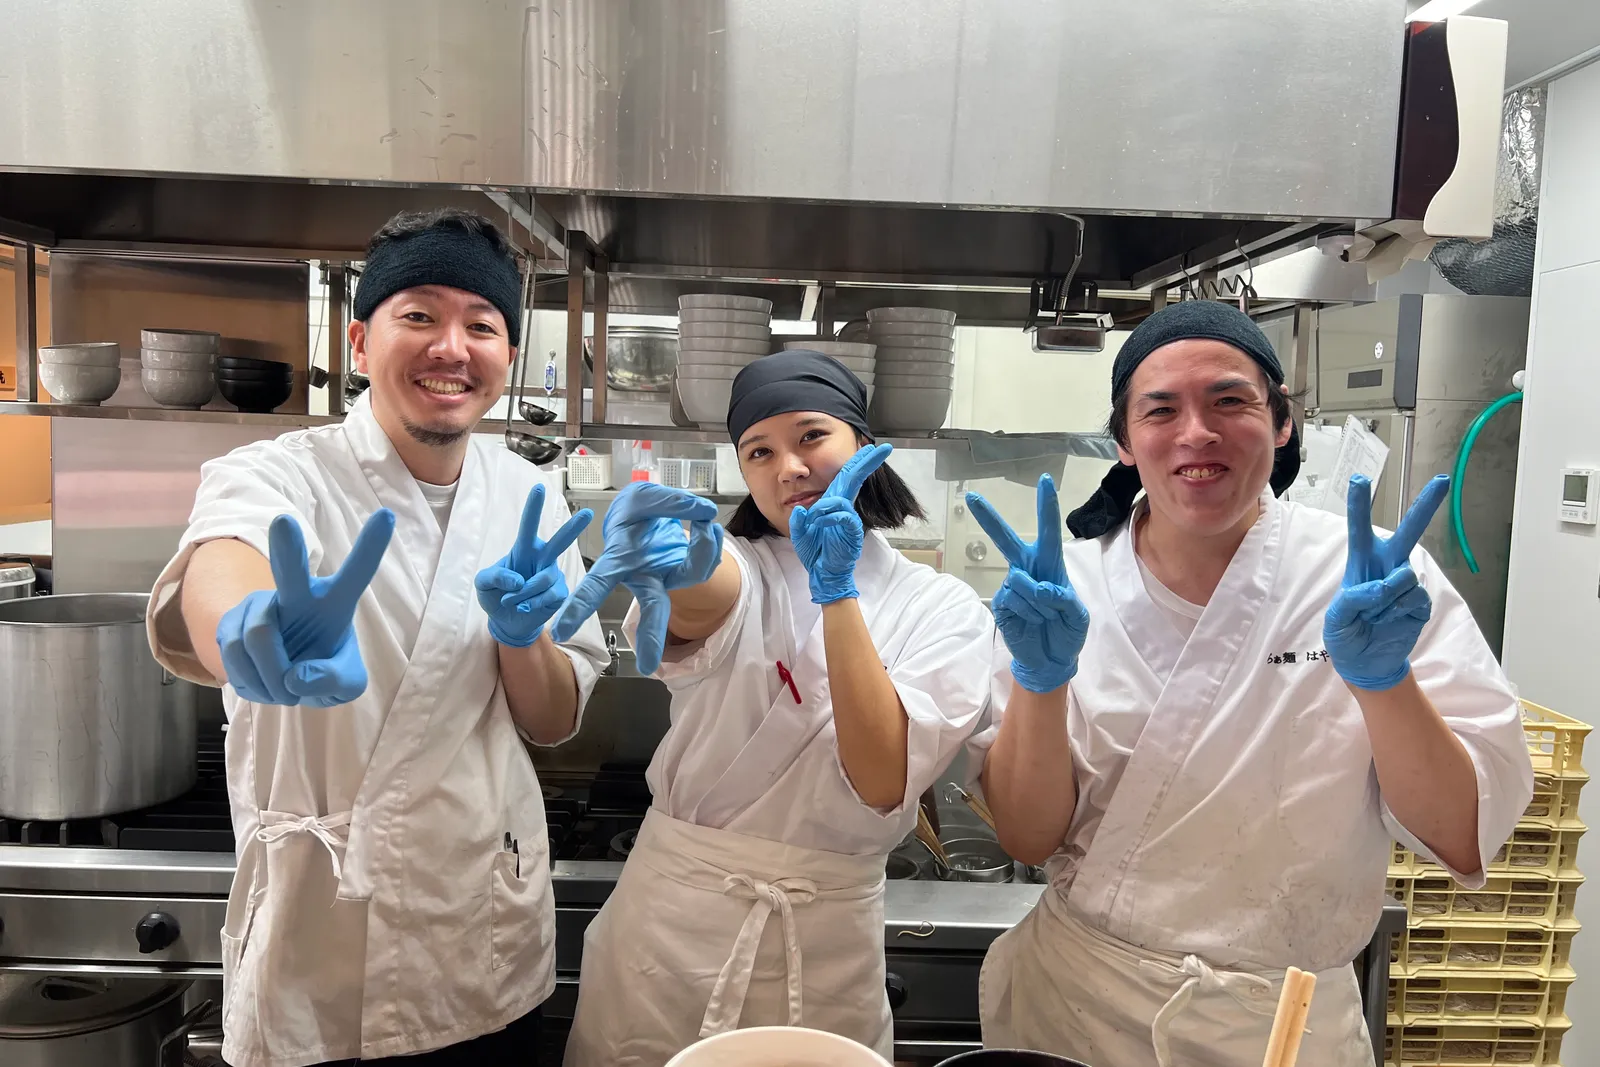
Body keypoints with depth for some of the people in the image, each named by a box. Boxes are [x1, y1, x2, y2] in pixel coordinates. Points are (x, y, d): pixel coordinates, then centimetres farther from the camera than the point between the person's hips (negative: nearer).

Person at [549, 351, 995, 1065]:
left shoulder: (947, 612, -5)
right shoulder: (732, 567, -2)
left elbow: (884, 784, -19)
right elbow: (706, 603, -28)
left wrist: (836, 587, -25)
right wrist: (672, 554, -51)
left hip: (827, 946, 0)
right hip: (669, 923, 1)